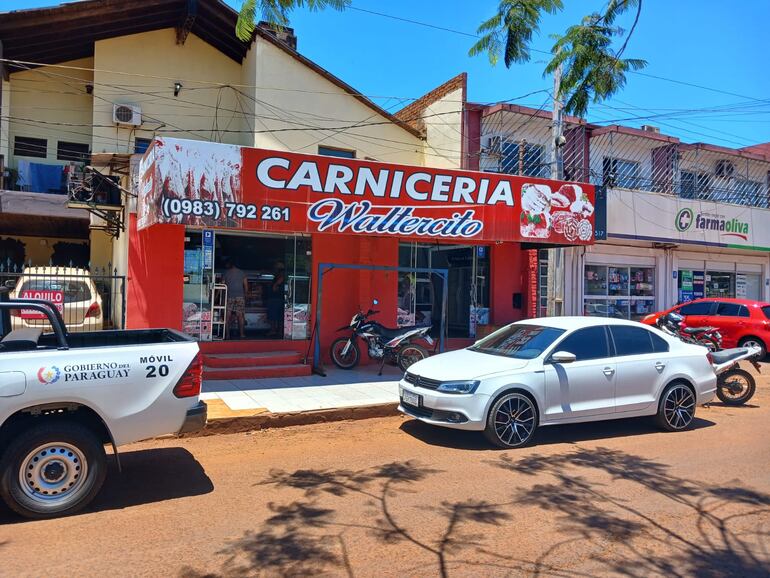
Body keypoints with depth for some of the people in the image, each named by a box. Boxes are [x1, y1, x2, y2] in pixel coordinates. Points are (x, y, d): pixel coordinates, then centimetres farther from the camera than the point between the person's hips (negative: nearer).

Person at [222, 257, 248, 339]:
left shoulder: (226, 273, 3)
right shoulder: (242, 273, 7)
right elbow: (246, 286, 7)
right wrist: (245, 295, 18)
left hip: (229, 296, -1)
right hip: (240, 296, 1)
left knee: (228, 316, 3)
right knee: (240, 316, 3)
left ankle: (227, 334, 0)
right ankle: (242, 334, 1)